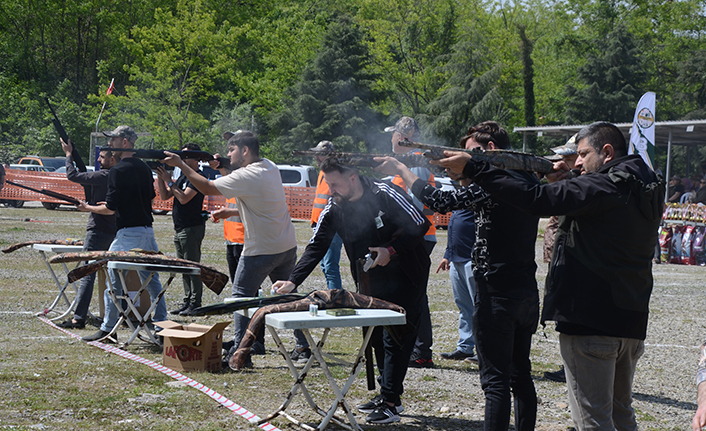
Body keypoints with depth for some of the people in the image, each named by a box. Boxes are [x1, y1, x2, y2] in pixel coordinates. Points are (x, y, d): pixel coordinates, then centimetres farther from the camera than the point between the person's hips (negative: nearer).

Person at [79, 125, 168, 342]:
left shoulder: (118, 171, -13)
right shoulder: (144, 167, 11)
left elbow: (110, 208, -14)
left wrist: (88, 208, 4)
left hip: (128, 233, -8)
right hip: (147, 230, 8)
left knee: (114, 280, 0)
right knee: (151, 279, 14)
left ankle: (108, 328, 3)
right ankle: (161, 323, 17)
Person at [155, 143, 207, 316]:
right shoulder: (183, 176, 17)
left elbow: (184, 198, -21)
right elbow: (164, 196, 15)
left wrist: (169, 181, -15)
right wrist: (160, 177, 2)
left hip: (192, 229, -9)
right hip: (179, 229, 10)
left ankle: (195, 304, -6)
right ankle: (187, 302, 17)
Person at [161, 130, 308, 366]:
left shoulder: (247, 176, -18)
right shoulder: (270, 167, 7)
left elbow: (207, 188, -15)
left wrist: (181, 164, -8)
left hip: (262, 249, -8)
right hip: (288, 246, 8)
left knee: (242, 295, 0)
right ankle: (303, 347, 18)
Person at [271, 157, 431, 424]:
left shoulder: (385, 195, -20)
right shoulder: (334, 209, -3)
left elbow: (420, 225, -16)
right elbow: (316, 247, -3)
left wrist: (391, 250, -25)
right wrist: (293, 281, -13)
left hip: (405, 276, -6)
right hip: (371, 281, 6)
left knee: (395, 337, -9)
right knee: (377, 337, 8)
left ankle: (390, 403, -7)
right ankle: (388, 395, 18)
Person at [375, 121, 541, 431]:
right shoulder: (531, 180, 10)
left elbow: (440, 201, -21)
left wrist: (401, 170, -11)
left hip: (497, 295, -8)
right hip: (527, 293, 8)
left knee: (495, 381, -6)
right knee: (520, 376, 15)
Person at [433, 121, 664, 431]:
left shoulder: (603, 186, -15)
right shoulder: (647, 188, 12)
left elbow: (538, 199, -23)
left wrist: (473, 169, -21)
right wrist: (567, 182, 7)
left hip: (591, 319, -9)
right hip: (632, 321, 9)